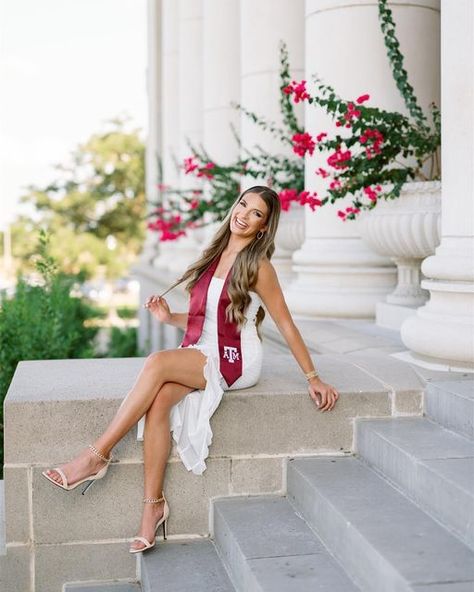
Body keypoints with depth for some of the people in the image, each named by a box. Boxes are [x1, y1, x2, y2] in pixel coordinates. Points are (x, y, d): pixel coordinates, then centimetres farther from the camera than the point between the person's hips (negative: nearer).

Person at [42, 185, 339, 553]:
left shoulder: (258, 267, -4)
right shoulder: (216, 256, 15)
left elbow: (286, 325, -2)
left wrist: (313, 378, -1)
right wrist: (169, 318, 3)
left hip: (235, 361, -6)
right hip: (199, 354, 6)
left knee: (158, 362, -31)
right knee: (158, 401, -26)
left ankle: (97, 456, -25)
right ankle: (153, 504, -24)